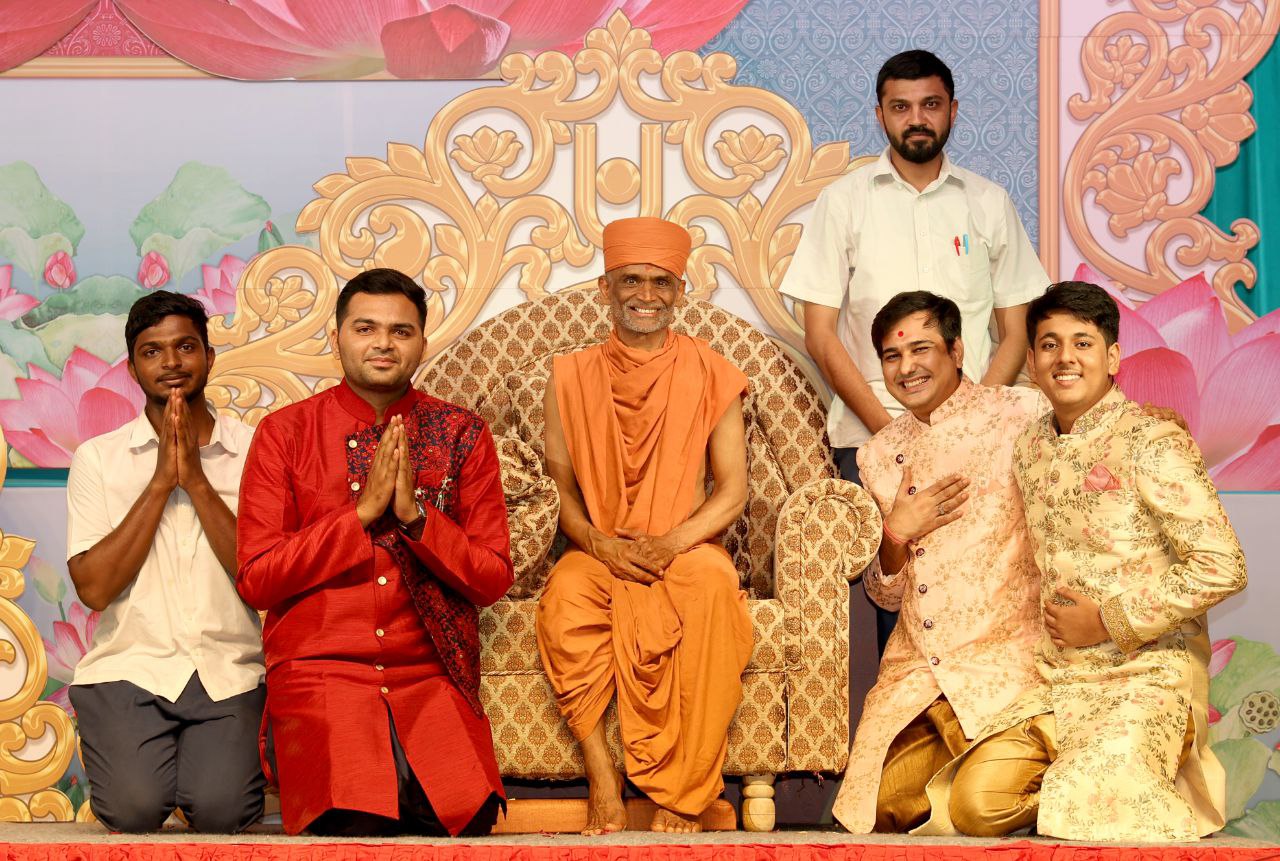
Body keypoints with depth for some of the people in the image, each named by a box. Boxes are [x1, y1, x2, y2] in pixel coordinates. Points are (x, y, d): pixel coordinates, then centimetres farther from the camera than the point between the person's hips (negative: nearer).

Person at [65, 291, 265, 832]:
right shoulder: (98, 458, 5)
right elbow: (93, 588, -6)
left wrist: (197, 480, -11)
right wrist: (160, 482, -10)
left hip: (229, 672, 0)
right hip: (130, 666, 0)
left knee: (221, 811, -20)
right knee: (132, 809, -21)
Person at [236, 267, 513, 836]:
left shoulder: (461, 435, 9)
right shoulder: (285, 433, 5)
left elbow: (493, 579, 4)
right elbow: (256, 580, -2)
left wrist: (414, 512, -11)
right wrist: (363, 511, -10)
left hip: (430, 675, 2)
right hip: (319, 669, -1)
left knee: (467, 811, -26)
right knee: (354, 826, -27)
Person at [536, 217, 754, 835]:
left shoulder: (711, 377, 3)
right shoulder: (571, 378, 6)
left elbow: (733, 490, 0)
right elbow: (561, 487, 7)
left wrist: (669, 544, -17)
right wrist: (599, 543, -14)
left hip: (686, 551, -1)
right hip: (598, 553, 1)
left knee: (713, 585, -36)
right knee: (566, 596, -34)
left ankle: (681, 798, -27)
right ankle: (600, 772, -24)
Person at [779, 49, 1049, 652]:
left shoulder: (988, 204, 14)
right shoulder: (844, 201, 9)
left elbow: (1015, 332, 12)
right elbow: (820, 334, 4)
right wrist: (888, 426, -6)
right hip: (870, 434, -1)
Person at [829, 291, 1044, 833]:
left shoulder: (1026, 418, -3)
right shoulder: (879, 454, 13)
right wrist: (896, 532, -3)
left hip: (1003, 655, -5)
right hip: (914, 665, 5)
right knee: (876, 809, -5)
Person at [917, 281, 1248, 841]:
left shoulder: (1152, 443, -11)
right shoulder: (1029, 450, 11)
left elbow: (1222, 567, -16)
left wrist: (1108, 621, -13)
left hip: (1147, 675, -6)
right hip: (1055, 680, 6)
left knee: (1084, 814, -25)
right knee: (975, 802, -12)